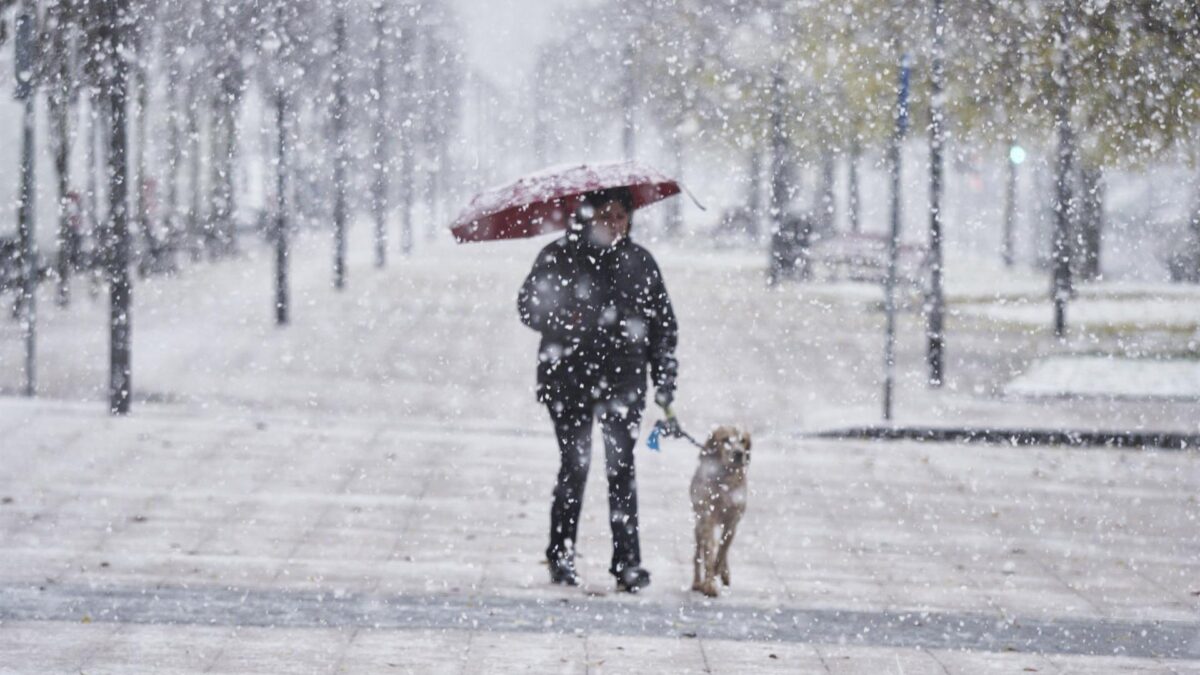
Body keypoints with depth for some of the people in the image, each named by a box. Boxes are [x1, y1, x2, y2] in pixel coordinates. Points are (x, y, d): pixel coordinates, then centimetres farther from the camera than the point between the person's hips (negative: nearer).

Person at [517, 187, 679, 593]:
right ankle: (561, 557, 8)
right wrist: (558, 319, -16)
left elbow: (663, 326, 13)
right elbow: (528, 307, 6)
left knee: (621, 467, -4)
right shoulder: (559, 257, 4)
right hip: (569, 379, -1)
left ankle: (627, 561, -2)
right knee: (575, 464, -5)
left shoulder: (640, 262, 10)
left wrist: (665, 386, 8)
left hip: (623, 380, 2)